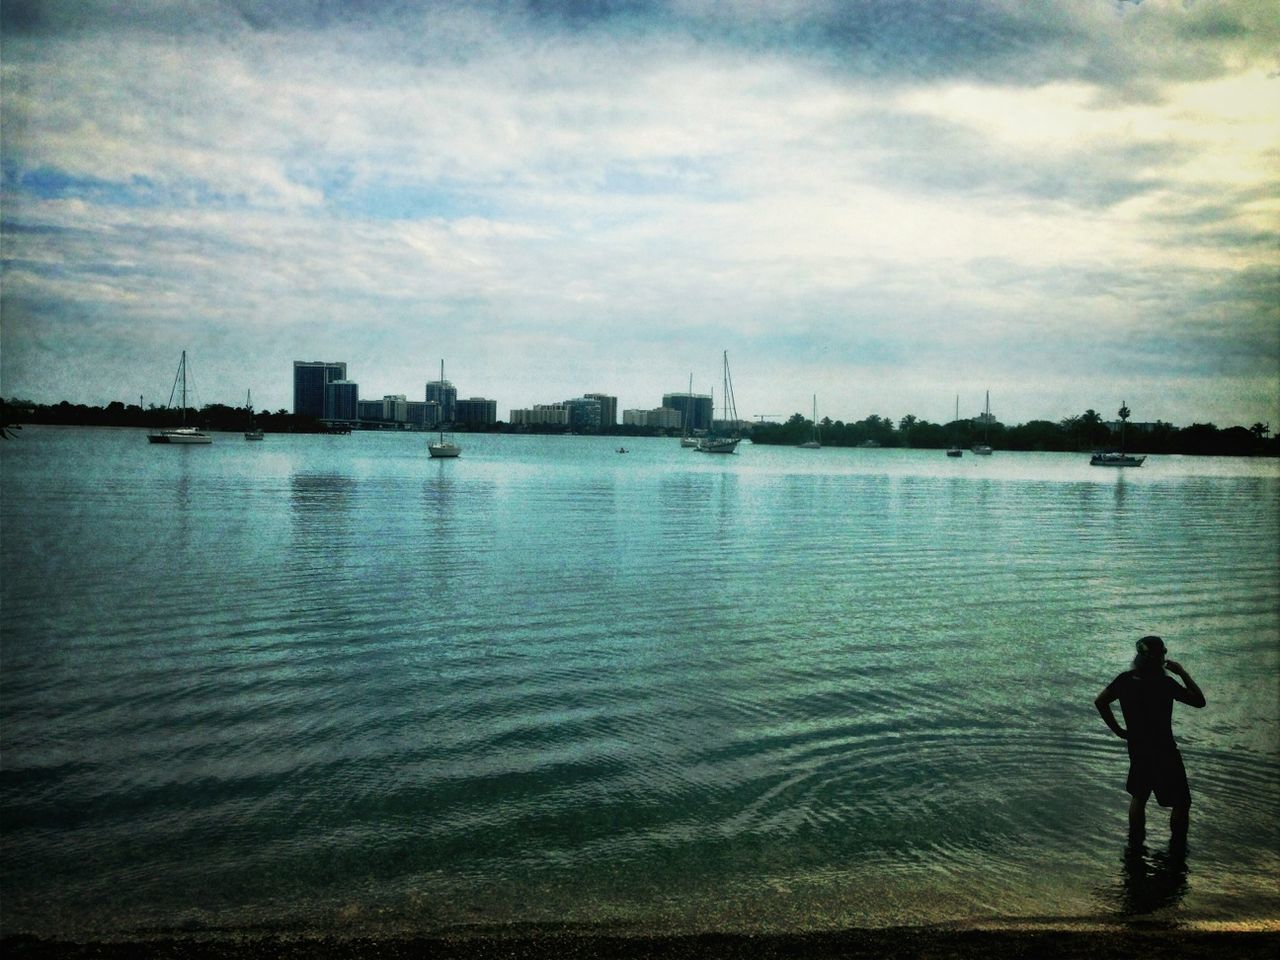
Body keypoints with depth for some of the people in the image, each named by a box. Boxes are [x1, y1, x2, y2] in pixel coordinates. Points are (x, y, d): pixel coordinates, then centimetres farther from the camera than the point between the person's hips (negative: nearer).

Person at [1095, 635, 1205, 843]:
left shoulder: (1126, 679, -5)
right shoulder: (1164, 683, -21)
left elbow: (1100, 701, 2)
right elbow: (1199, 701, -14)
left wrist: (1118, 730, 8)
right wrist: (1183, 673, -8)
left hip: (1137, 750, 6)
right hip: (1164, 752, -6)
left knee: (1139, 796, 22)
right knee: (1181, 803, 8)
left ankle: (1135, 841, 27)